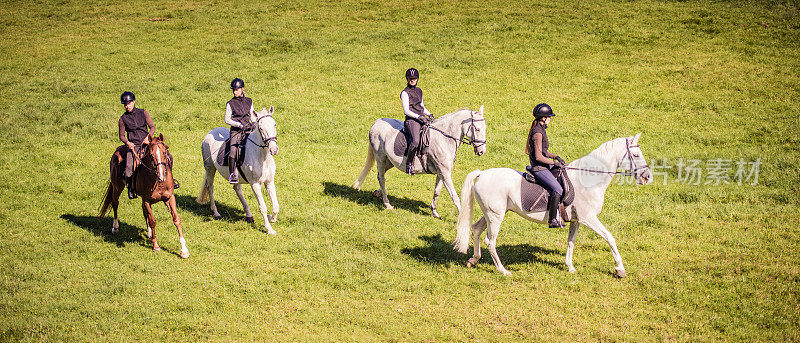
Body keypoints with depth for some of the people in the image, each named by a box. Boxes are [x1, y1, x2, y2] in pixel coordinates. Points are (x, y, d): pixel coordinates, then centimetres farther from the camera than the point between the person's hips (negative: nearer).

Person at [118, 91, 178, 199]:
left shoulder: (143, 113, 7)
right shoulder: (123, 118, 5)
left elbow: (152, 126, 1)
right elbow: (121, 136, 9)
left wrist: (148, 137, -17)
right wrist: (128, 143, -12)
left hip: (147, 142, 2)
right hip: (133, 146, -2)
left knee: (168, 156, -13)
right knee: (129, 168, -24)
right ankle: (130, 187, 1)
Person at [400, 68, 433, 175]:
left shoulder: (419, 91, 19)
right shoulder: (405, 93, -4)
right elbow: (406, 111, -10)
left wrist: (429, 114, 12)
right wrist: (418, 117, -19)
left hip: (422, 119, 8)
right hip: (411, 120, -8)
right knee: (415, 142, -29)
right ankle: (409, 163, -14)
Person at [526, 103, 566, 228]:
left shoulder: (540, 129, 11)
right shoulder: (538, 133, -21)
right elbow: (538, 157, -24)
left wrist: (555, 157, 10)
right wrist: (554, 162, -16)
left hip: (544, 165, 11)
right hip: (539, 168, -11)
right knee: (558, 190, -16)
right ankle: (552, 220, -11)